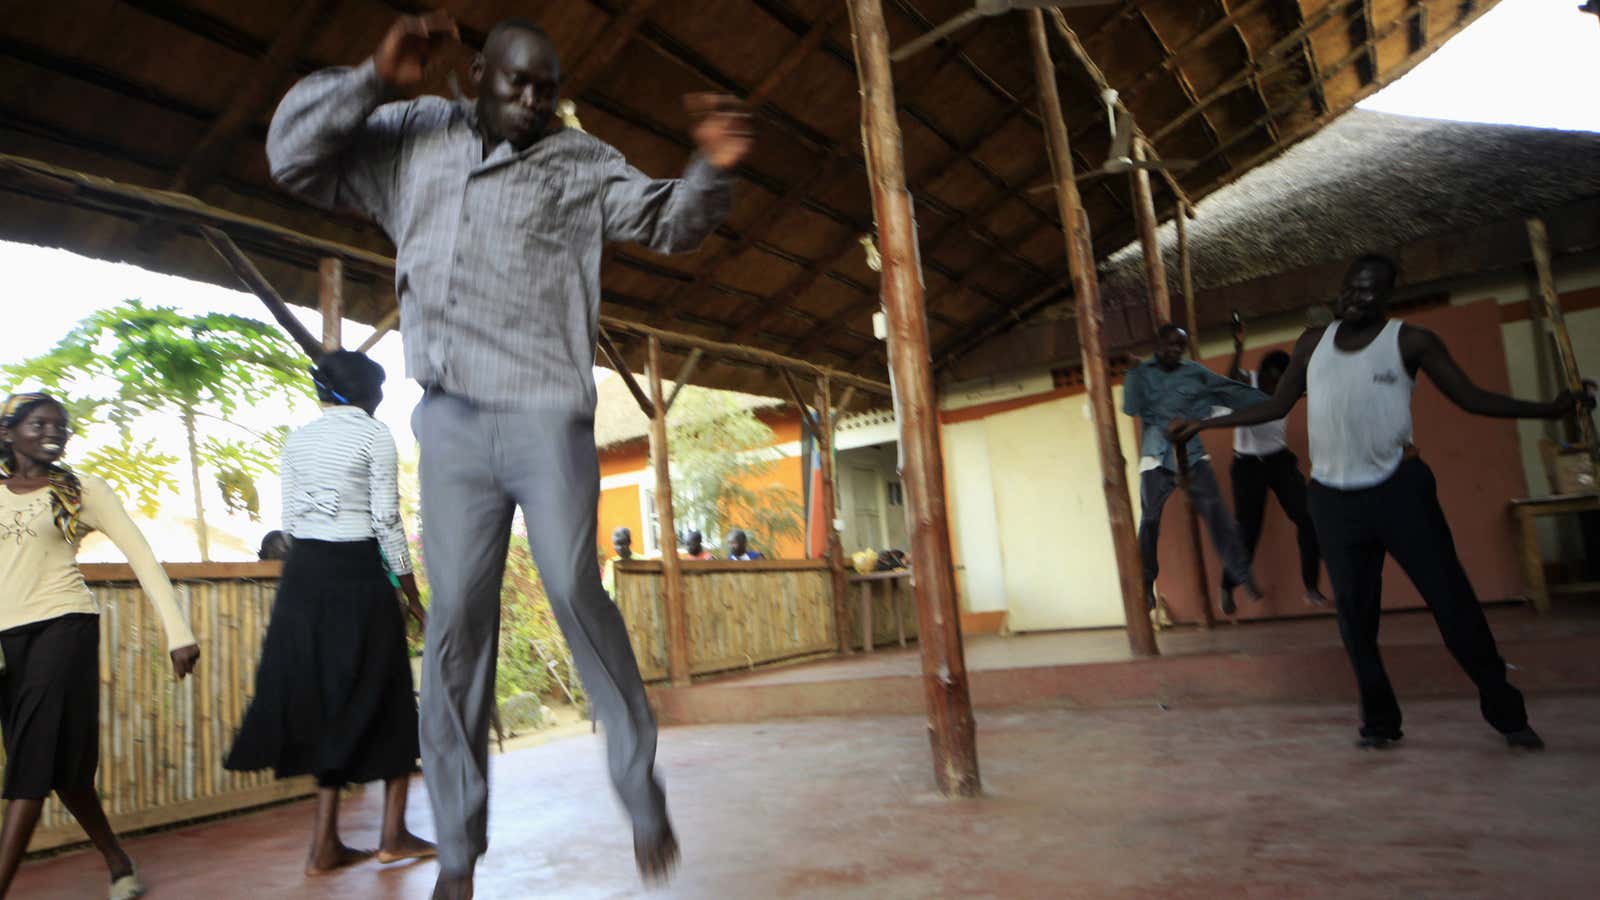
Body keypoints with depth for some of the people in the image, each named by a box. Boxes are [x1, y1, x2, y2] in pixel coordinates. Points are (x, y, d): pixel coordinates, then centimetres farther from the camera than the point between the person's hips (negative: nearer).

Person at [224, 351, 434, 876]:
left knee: (321, 697, 10)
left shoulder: (298, 440, 12)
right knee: (379, 697, 5)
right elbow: (386, 519, -10)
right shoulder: (374, 435, -6)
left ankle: (326, 843, 13)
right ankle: (393, 835, 12)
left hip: (302, 571, 6)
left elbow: (288, 519, 11)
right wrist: (412, 593, -4)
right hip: (356, 571, -6)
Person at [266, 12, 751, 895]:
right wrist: (373, 81, 3)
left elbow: (668, 221, 7)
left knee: (575, 592, -13)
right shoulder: (412, 138, 17)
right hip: (450, 420, 2)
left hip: (547, 413, -2)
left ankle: (639, 786, 6)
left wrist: (711, 170, -14)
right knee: (457, 621, 2)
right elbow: (294, 157, 15)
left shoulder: (578, 162, 11)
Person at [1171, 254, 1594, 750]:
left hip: (1399, 487, -3)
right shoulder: (1313, 343, 8)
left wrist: (1547, 409, -16)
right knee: (1354, 613, 6)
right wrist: (1203, 423, 8)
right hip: (1333, 498, 3)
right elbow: (1276, 406, 12)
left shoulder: (1410, 341, -1)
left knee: (1451, 599, -1)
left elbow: (1472, 396, -1)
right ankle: (1380, 719, 19)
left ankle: (1506, 712, 16)